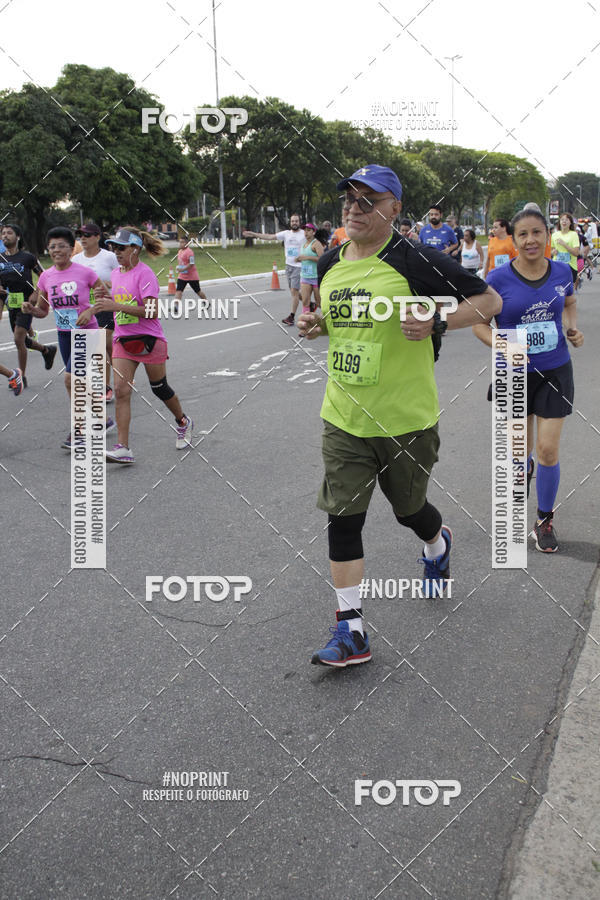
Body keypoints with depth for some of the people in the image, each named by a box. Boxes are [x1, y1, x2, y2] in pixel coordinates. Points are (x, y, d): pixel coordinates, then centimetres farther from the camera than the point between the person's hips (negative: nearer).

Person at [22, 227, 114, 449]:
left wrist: (90, 311, -21)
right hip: (64, 333, 6)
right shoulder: (46, 277, 0)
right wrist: (30, 309, -15)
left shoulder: (85, 272, -13)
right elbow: (42, 311, 7)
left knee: (70, 378, -15)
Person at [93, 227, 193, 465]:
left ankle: (183, 422, 40)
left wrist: (116, 306, -28)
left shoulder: (144, 273, -14)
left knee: (160, 388, 10)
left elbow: (152, 311, -24)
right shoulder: (115, 274, 9)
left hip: (149, 340, -5)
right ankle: (123, 449, -12)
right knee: (121, 390, -9)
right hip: (123, 340, 6)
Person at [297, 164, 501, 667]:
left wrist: (437, 323, -23)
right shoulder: (330, 264, 6)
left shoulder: (415, 261, -13)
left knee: (409, 509, 16)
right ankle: (351, 631, 7)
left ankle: (438, 546, 54)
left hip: (406, 418, -4)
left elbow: (490, 300, -8)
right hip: (343, 418, 4)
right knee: (342, 517, -3)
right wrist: (316, 325, 3)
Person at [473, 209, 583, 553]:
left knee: (549, 449, -4)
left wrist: (573, 328, -3)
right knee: (522, 447, 14)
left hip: (555, 372, 1)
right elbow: (479, 322, -5)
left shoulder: (562, 272, -4)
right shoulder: (499, 279, -12)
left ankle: (546, 519, 17)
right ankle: (526, 470, 55)